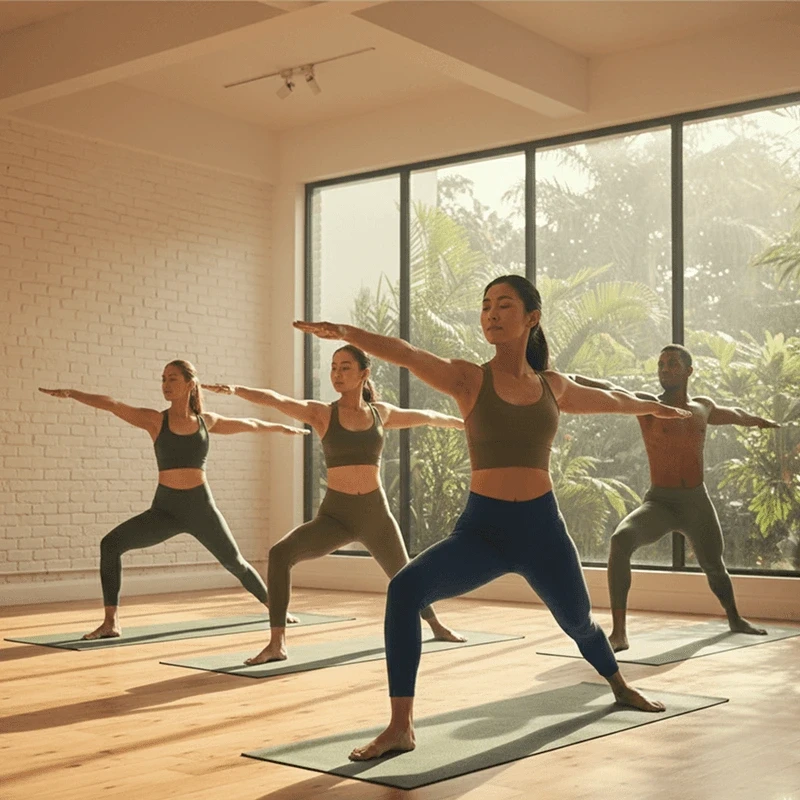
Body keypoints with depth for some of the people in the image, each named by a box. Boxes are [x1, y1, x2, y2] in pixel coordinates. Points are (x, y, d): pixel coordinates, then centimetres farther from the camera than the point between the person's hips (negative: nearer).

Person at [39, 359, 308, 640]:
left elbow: (249, 424, 19)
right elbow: (111, 405, -16)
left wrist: (283, 428, 33)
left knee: (235, 562, 13)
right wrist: (71, 393, -30)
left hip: (201, 507, 1)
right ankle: (111, 622, -15)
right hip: (165, 509, 0)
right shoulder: (155, 420, -3)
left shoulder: (206, 421, 3)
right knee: (111, 543, -20)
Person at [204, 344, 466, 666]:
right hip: (335, 514, -2)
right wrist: (235, 389, -40)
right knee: (280, 554, -26)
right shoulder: (322, 413, -5)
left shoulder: (381, 412, 3)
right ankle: (277, 643, -21)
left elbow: (425, 416, 21)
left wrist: (463, 422, 36)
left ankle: (436, 625, 52)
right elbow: (276, 400, -22)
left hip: (376, 513, 2)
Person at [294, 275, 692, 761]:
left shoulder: (553, 385, 5)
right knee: (405, 589, -27)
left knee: (578, 621, 21)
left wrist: (653, 407, 44)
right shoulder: (468, 379, -5)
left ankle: (620, 687, 57)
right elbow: (406, 354, -23)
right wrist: (347, 332, -41)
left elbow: (607, 400, 26)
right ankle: (401, 727, -19)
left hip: (542, 528, 2)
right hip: (482, 528, -2)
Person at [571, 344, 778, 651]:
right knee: (620, 540, -33)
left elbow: (731, 413, 31)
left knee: (713, 565, 23)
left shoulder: (703, 407, 7)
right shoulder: (647, 404, -8)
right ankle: (619, 634, -32)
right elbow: (609, 391, -27)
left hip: (698, 503, 4)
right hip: (658, 503, -4)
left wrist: (759, 421, 52)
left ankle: (734, 618, 56)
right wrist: (568, 377, -45)